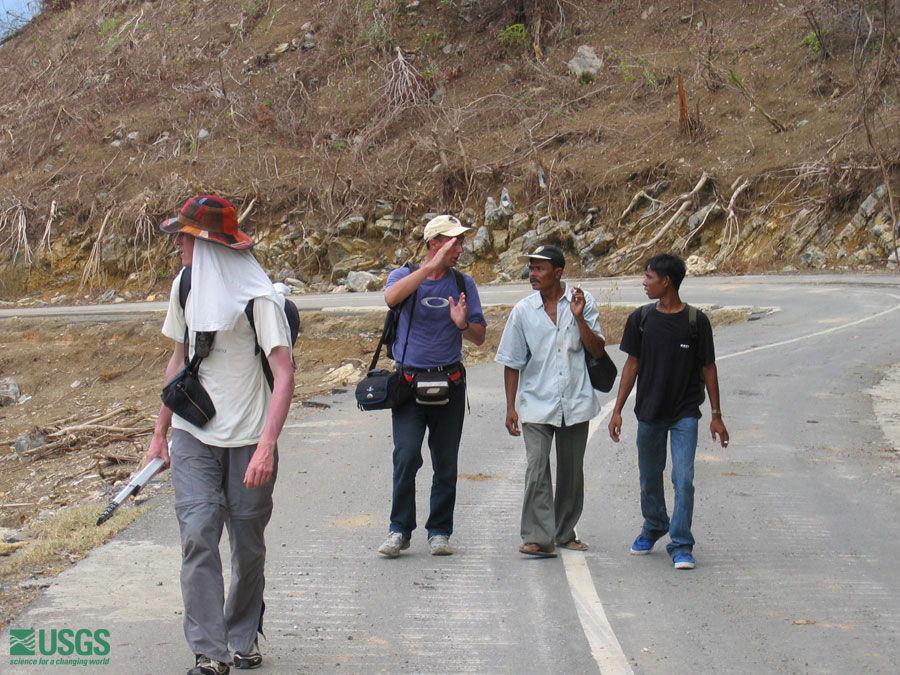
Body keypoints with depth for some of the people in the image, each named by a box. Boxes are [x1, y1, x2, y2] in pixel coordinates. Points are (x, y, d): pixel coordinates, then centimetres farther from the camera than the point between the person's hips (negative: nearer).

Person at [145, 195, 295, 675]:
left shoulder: (258, 297, -14)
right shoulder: (184, 286, 6)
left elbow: (284, 374, -19)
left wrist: (266, 446, -30)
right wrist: (161, 432, 19)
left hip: (248, 441, -4)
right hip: (193, 437, 4)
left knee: (248, 547, 8)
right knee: (198, 537, -11)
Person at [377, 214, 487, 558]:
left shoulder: (463, 283, 9)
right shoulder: (405, 275, 3)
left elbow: (480, 337, 8)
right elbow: (392, 297, -22)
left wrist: (463, 324, -15)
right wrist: (431, 266, -26)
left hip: (449, 383, 2)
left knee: (446, 462, 5)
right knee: (406, 455, -13)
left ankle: (439, 532, 15)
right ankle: (399, 530, -1)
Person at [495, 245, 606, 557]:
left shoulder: (582, 302, 0)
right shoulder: (523, 311, 1)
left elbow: (597, 351, -3)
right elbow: (512, 363, 5)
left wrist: (579, 318, -16)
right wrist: (510, 408, 0)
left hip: (575, 403, 1)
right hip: (537, 403, -1)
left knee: (571, 470, 10)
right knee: (537, 469, -13)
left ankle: (564, 533, 25)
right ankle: (538, 537, -11)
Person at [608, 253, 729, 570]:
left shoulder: (696, 320, -7)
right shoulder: (641, 318, 0)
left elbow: (708, 367, 0)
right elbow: (632, 364, 7)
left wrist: (716, 415, 1)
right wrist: (617, 410, 4)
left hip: (685, 414, -3)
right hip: (649, 412, 3)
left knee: (683, 479, -11)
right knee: (649, 476, 15)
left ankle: (681, 545, -3)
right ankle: (654, 527, 39)